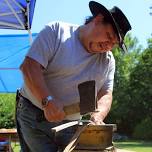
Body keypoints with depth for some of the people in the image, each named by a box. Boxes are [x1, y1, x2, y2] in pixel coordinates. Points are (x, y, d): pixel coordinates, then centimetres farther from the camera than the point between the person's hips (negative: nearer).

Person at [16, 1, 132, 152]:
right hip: (35, 118, -4)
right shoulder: (56, 31, -8)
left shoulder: (108, 60, 8)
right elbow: (29, 67, -16)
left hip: (73, 126, 5)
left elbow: (105, 94, 5)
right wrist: (48, 102, -27)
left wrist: (98, 116, -17)